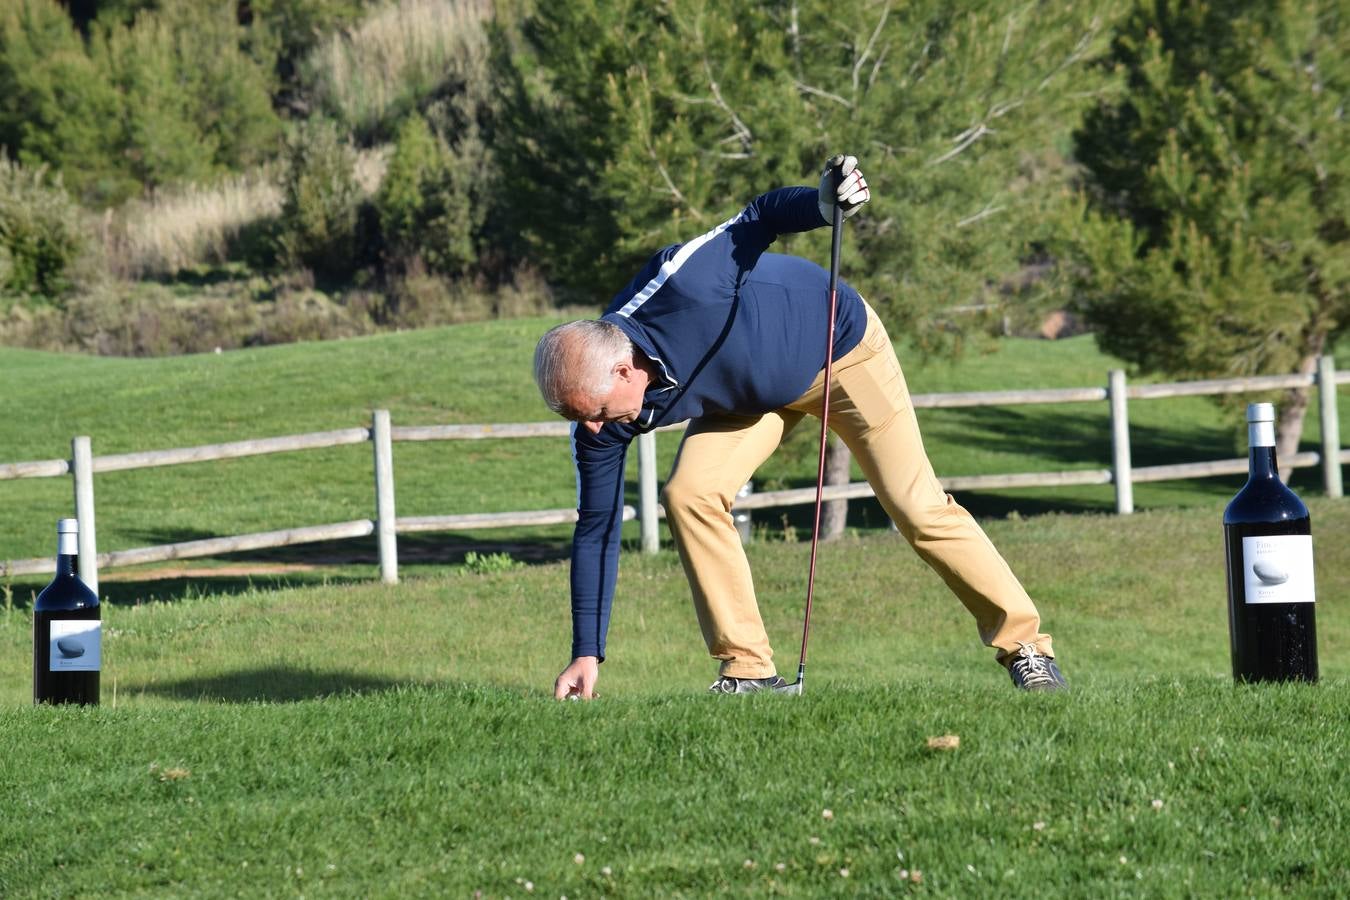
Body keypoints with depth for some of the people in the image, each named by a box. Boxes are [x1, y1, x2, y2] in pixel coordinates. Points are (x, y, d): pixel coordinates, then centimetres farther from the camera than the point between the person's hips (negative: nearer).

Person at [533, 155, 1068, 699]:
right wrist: (587, 653, -17)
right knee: (689, 495, -19)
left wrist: (823, 205, -50)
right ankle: (748, 670, -10)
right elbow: (596, 528, -16)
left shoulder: (679, 285, -40)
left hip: (840, 344, -4)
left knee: (918, 508, -6)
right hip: (747, 397, 4)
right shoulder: (598, 428, -23)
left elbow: (761, 219, -27)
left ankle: (1023, 644, 9)